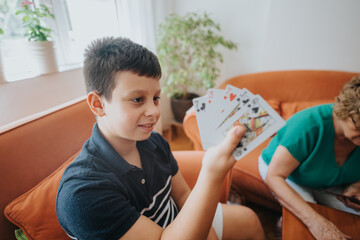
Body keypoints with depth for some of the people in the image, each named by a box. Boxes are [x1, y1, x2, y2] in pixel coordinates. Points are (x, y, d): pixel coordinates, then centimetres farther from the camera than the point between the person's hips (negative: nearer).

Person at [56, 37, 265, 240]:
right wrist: (212, 175, -47)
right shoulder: (81, 192, -32)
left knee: (249, 219, 11)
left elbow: (182, 195, -1)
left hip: (177, 222, 5)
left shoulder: (155, 142, -12)